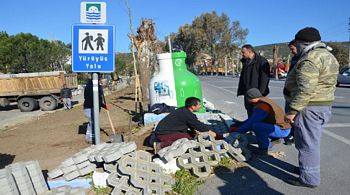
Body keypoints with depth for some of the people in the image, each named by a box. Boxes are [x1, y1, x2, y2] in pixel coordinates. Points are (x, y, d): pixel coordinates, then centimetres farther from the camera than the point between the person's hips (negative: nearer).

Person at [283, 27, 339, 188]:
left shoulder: (310, 59, -19)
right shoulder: (327, 55, 15)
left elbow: (305, 90, -26)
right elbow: (327, 85, 18)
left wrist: (292, 111, -21)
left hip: (309, 108, -10)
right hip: (324, 106, 10)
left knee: (307, 143, -1)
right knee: (311, 141, 20)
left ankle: (309, 178, 9)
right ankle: (308, 168, 33)